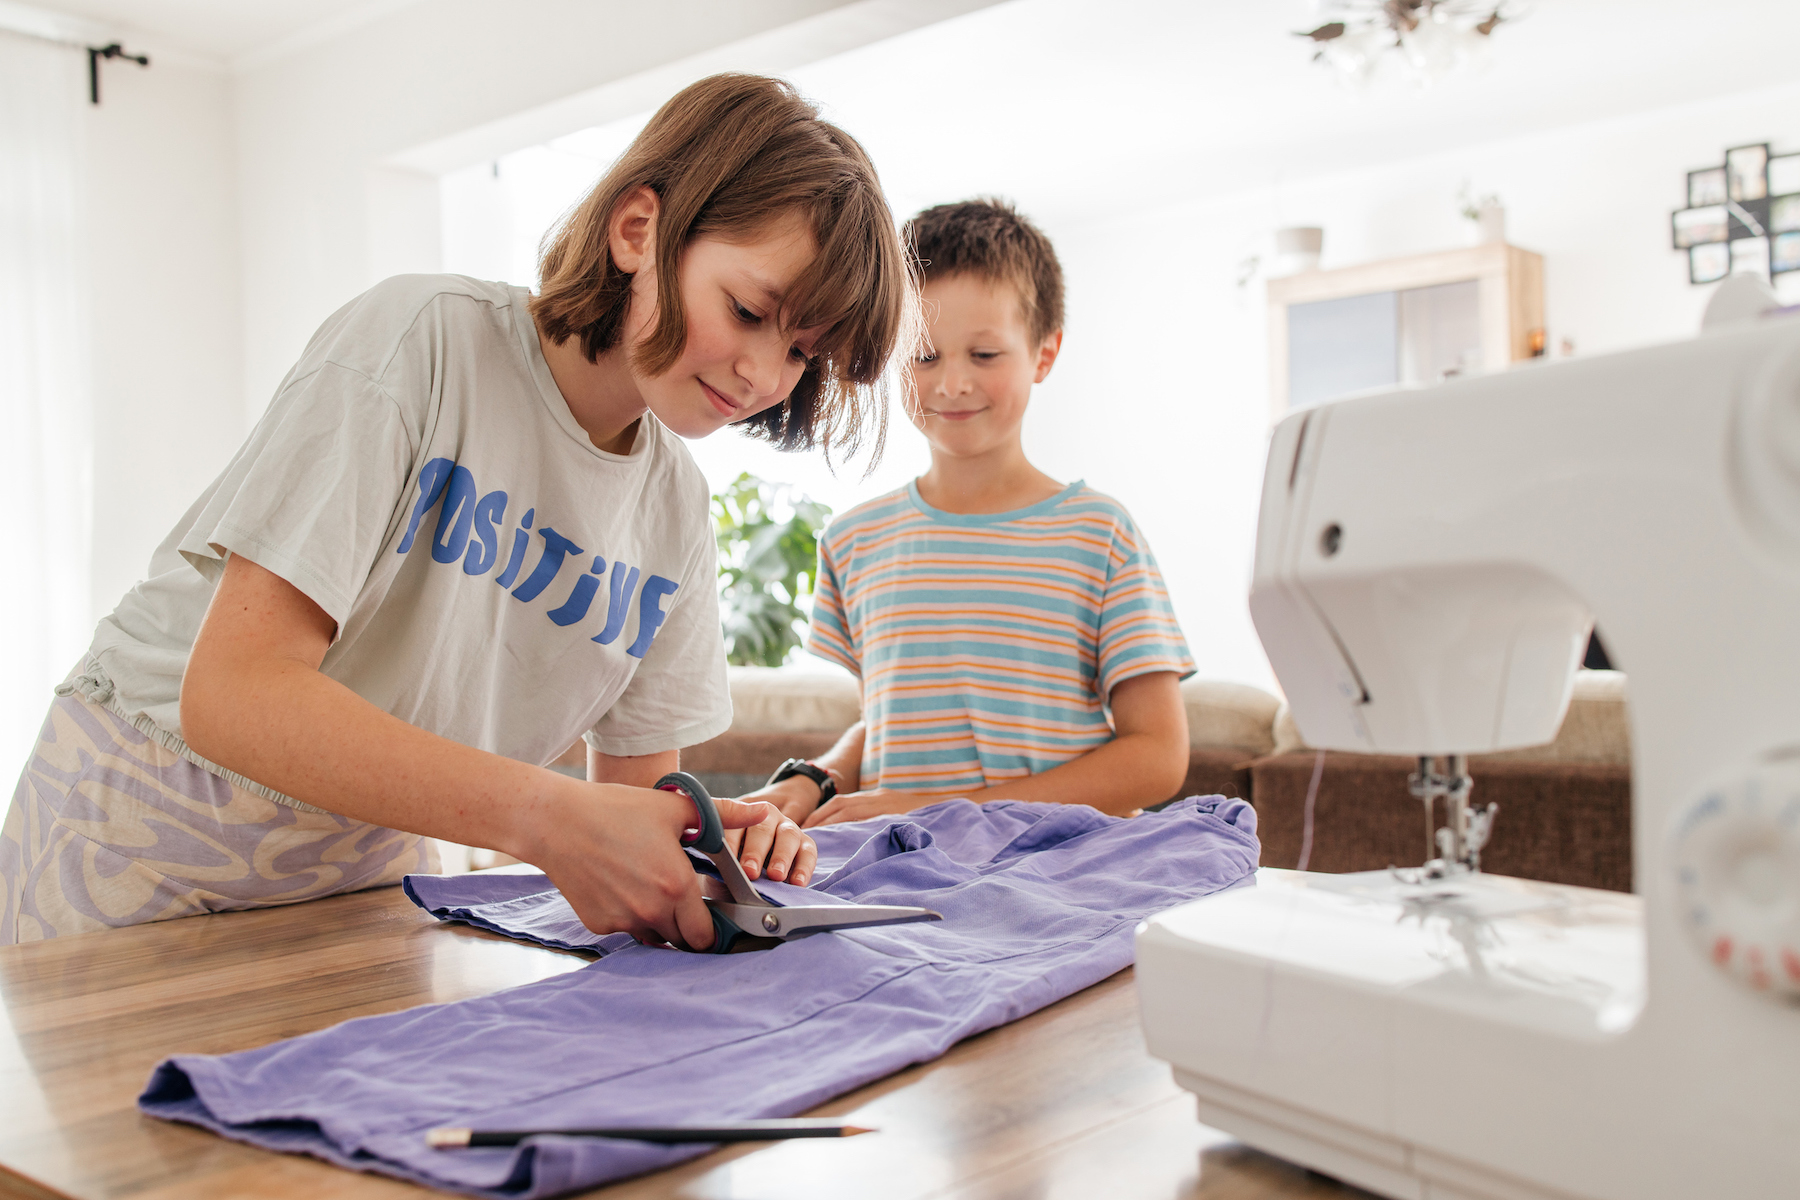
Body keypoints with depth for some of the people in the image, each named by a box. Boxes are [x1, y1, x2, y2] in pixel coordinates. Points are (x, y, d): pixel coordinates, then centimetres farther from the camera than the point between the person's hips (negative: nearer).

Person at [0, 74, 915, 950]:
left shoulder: (677, 507, -3)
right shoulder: (421, 341, -21)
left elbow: (636, 781, 2)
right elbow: (233, 692, -29)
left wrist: (705, 834, -21)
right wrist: (549, 817, -37)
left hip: (374, 861, 5)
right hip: (151, 836, -4)